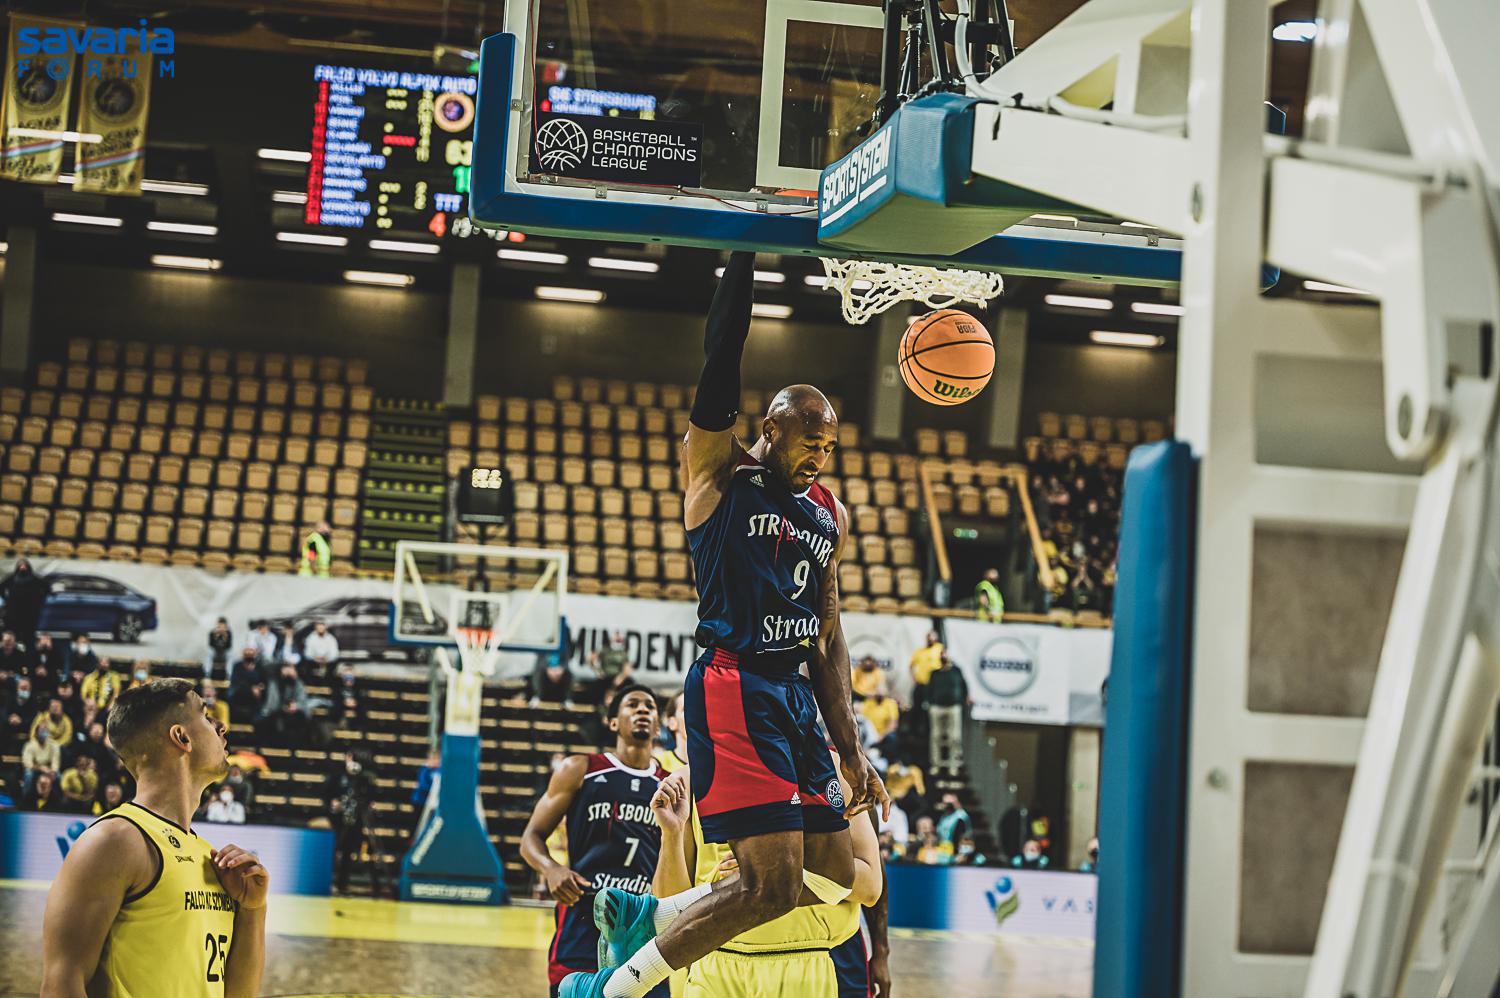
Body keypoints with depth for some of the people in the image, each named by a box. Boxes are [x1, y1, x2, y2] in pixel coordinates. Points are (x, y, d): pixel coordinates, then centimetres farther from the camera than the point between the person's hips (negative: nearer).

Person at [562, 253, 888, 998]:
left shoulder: (829, 517, 18)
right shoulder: (719, 473, 1)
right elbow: (720, 366, -14)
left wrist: (851, 753, 16)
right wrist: (745, 256, -18)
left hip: (794, 696, 8)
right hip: (733, 687, -8)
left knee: (832, 878, 8)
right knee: (772, 885, -16)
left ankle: (644, 915, 20)